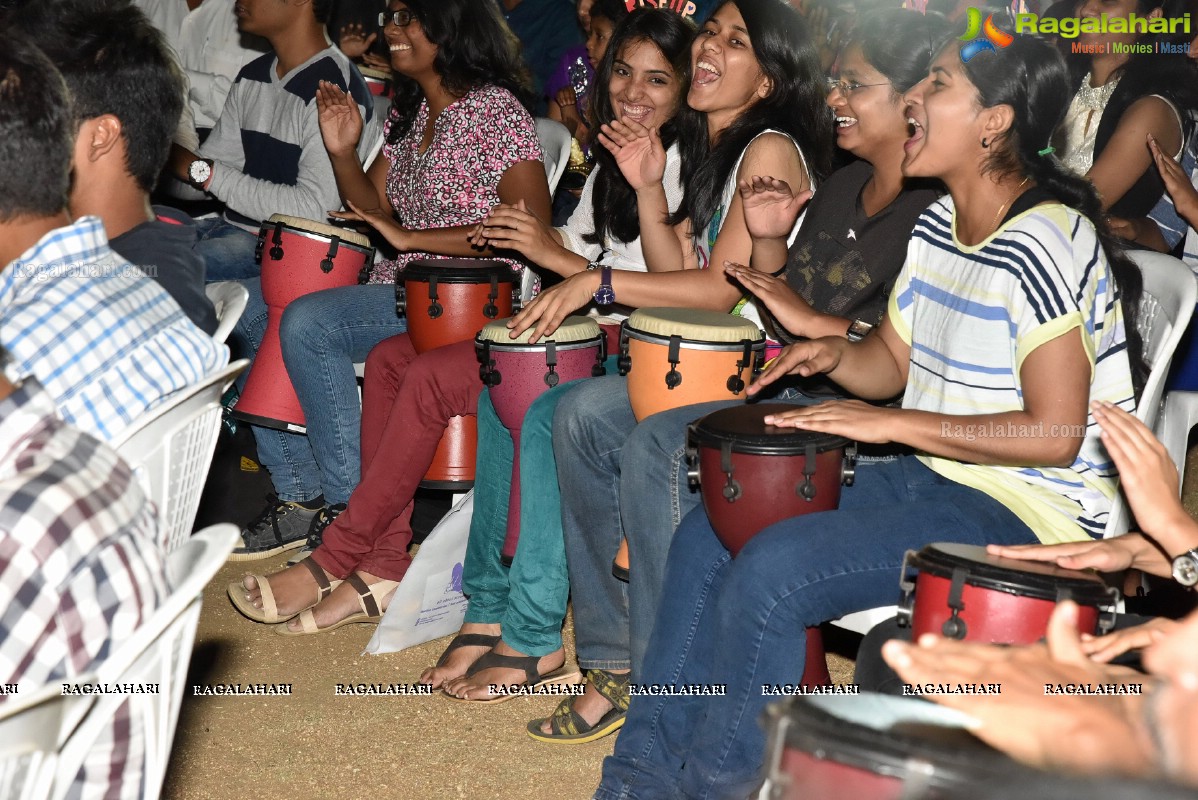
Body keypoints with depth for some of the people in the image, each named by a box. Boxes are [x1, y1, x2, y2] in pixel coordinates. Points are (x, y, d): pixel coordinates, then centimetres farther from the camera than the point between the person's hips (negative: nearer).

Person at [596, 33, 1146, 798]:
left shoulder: (1042, 247, -21)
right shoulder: (937, 225, 8)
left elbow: (1055, 434, -25)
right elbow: (893, 362, 19)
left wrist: (893, 423, -22)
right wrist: (831, 356, -4)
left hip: (1027, 511, -10)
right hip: (930, 477, 10)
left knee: (771, 570, -24)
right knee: (707, 534, 4)